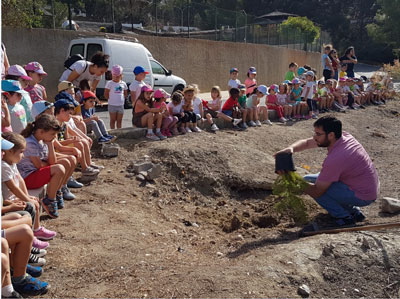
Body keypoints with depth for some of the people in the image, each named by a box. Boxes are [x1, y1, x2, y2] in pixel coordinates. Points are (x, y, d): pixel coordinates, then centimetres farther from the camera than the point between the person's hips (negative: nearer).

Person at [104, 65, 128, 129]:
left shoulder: (123, 84, 7)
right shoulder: (110, 83, -5)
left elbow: (125, 94, 16)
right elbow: (106, 94, -5)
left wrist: (122, 99, 3)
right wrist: (111, 99, -6)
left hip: (121, 105, 4)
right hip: (112, 105, -4)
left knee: (119, 120, 10)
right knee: (113, 120, 4)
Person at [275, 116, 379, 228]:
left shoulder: (334, 159, -30)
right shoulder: (343, 135, -4)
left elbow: (316, 192, -23)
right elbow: (307, 142, 4)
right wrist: (291, 148, -15)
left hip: (362, 197, -9)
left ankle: (345, 217, -2)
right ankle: (354, 211, 15)